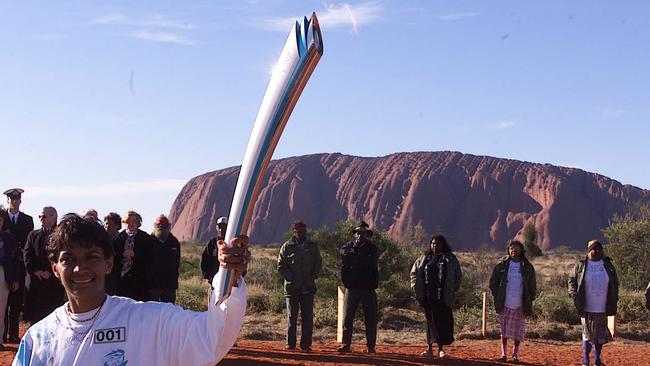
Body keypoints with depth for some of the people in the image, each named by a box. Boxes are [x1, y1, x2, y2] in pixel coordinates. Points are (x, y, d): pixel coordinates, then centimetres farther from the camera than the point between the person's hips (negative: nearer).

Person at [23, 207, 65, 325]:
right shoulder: (33, 235, 16)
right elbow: (27, 256, 7)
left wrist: (49, 272, -11)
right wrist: (37, 271, -7)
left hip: (55, 282, -3)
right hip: (35, 282, 3)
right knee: (35, 316, 1)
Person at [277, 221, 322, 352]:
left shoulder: (312, 246, 10)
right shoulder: (287, 247, 3)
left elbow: (318, 263, 13)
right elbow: (281, 267, 0)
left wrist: (312, 277, -2)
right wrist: (292, 279, -11)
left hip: (308, 287, 2)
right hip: (292, 287, -2)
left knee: (307, 317, 0)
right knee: (291, 316, 4)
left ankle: (306, 344, 5)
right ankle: (290, 344, 10)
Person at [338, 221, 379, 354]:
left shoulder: (372, 248, 8)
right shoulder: (347, 246, 10)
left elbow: (372, 263, -11)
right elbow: (345, 255, -13)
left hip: (368, 288, 0)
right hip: (352, 287, 0)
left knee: (370, 319, 2)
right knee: (347, 318, -1)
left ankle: (370, 346, 9)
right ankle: (346, 345, 5)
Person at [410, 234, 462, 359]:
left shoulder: (451, 259, 6)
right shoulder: (423, 259, 12)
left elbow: (458, 276, 9)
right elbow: (414, 273, 16)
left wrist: (452, 290, 1)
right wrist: (416, 289, 7)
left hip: (444, 297, -2)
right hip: (428, 296, 2)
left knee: (443, 322, -3)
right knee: (430, 321, 5)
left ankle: (441, 349, 6)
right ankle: (430, 348, 11)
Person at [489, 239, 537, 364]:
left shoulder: (527, 267, 4)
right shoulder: (502, 265, 2)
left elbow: (532, 286, 9)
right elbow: (493, 282, 7)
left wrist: (528, 301, 3)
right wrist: (497, 297, 0)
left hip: (520, 305, 0)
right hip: (505, 304, 0)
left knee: (518, 331, 4)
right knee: (504, 330, 3)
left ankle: (515, 355, 12)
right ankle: (503, 354, 11)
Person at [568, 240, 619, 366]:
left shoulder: (608, 265, 7)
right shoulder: (581, 265, 0)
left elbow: (614, 284, 13)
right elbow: (571, 280, 7)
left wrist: (614, 302, 6)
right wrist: (574, 295, -6)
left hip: (602, 308, 2)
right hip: (586, 308, -2)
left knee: (600, 334, 8)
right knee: (587, 334, 3)